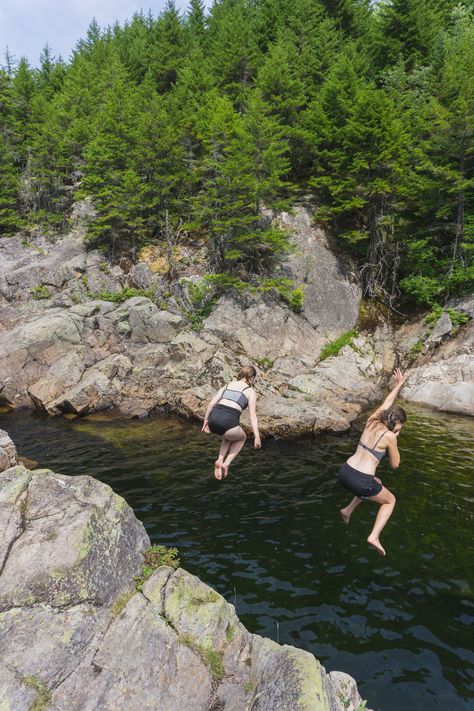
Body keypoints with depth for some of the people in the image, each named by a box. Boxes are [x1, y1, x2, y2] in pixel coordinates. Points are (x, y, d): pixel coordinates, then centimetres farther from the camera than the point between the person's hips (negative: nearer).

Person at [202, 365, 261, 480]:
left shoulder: (227, 385, 24)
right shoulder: (250, 391, 11)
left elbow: (211, 403, 18)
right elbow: (252, 415, 2)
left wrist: (206, 421, 26)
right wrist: (257, 437, 2)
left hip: (213, 419, 5)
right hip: (228, 422, -5)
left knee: (230, 434, 37)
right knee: (241, 438, 31)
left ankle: (220, 461, 20)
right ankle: (226, 464, 16)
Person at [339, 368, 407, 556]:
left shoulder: (372, 421, 7)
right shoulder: (389, 436, -8)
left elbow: (386, 403, 25)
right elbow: (395, 464, 3)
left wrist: (399, 384, 35)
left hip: (345, 472, 7)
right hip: (360, 482, -6)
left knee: (377, 483, 37)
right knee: (390, 500, 23)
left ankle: (348, 510, 30)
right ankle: (374, 536, 7)